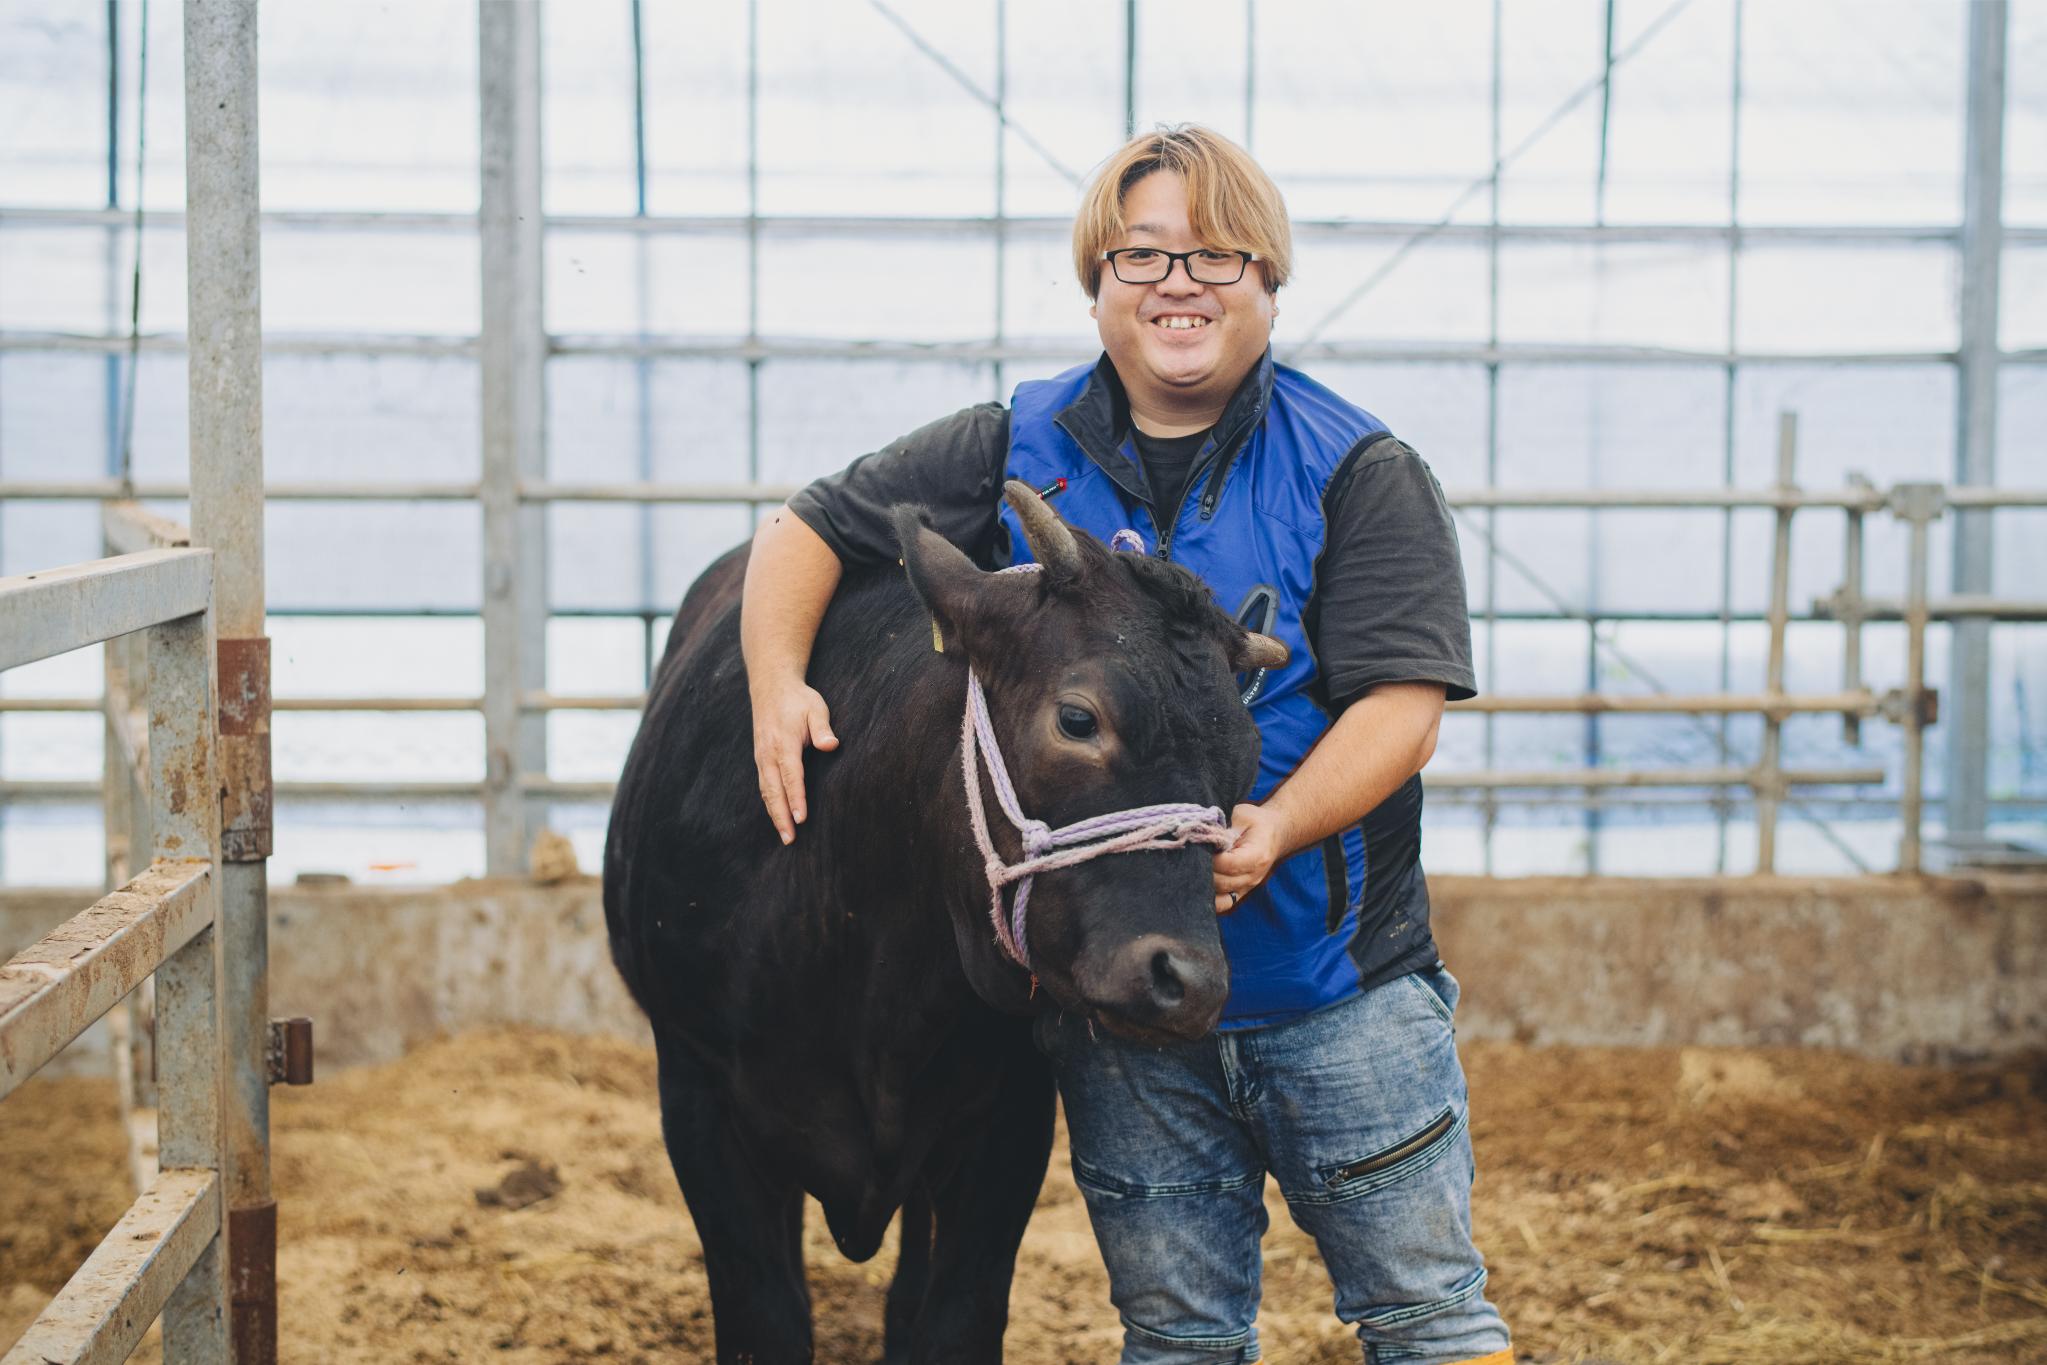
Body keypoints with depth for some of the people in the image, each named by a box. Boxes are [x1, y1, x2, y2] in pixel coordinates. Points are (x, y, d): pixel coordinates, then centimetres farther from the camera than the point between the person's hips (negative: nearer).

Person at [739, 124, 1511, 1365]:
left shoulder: (1361, 473, -3)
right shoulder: (1018, 454, 4)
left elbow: (1403, 701, -12)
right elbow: (805, 532, 10)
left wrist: (1276, 827, -28)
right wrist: (779, 684, -9)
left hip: (1343, 991, -2)